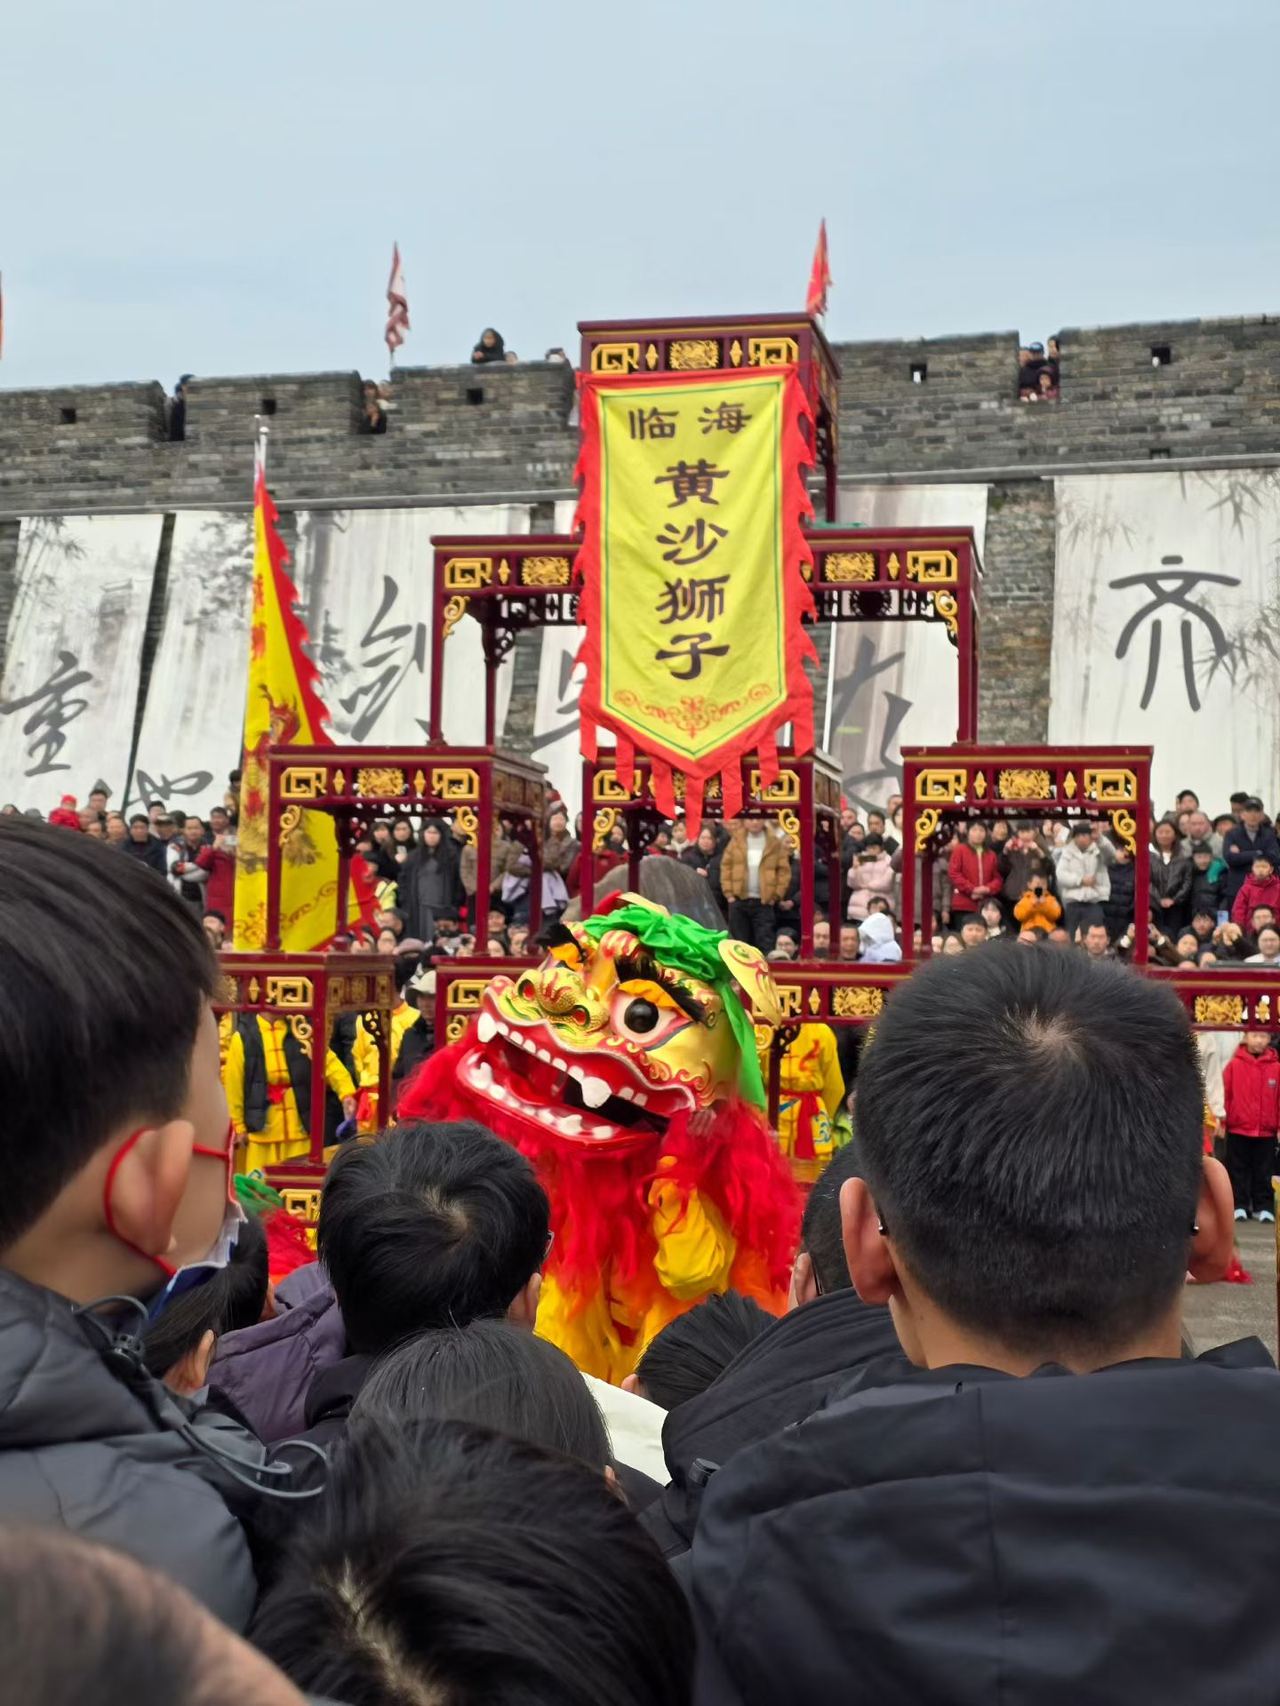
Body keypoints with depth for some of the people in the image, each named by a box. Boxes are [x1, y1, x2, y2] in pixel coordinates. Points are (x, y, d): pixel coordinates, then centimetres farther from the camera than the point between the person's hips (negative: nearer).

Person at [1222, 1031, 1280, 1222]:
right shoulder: (1234, 1065, -5)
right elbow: (1225, 1094, -3)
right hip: (1238, 1129, -1)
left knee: (1264, 1172, 8)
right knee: (1239, 1170, 8)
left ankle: (1264, 1207, 16)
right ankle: (1240, 1206, 15)